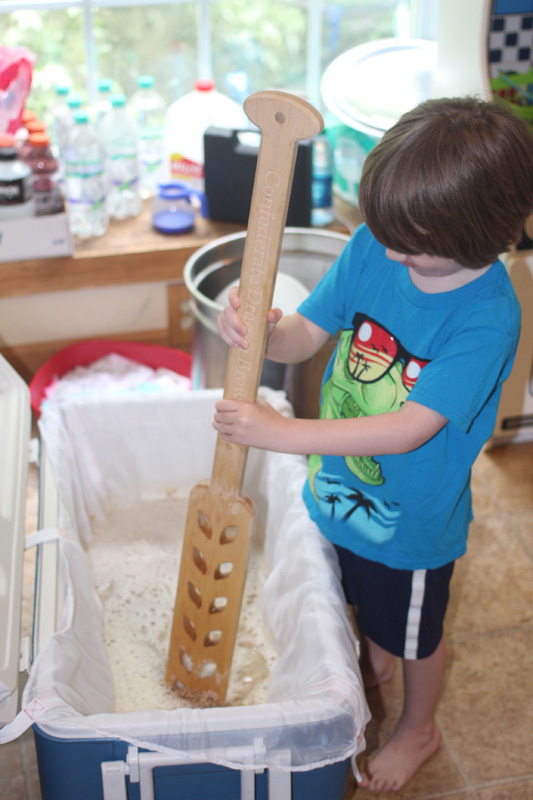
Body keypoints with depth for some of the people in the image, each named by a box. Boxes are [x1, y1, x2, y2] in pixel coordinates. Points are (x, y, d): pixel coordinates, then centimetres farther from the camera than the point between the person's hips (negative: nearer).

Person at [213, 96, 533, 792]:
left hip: (414, 510, -5)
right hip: (345, 482, 5)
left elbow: (412, 428, -36)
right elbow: (307, 333, -9)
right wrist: (256, 331, -32)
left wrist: (283, 433, -40)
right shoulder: (372, 248, -16)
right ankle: (373, 662, 66)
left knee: (415, 630, 22)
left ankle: (418, 728, 52)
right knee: (366, 597, 33)